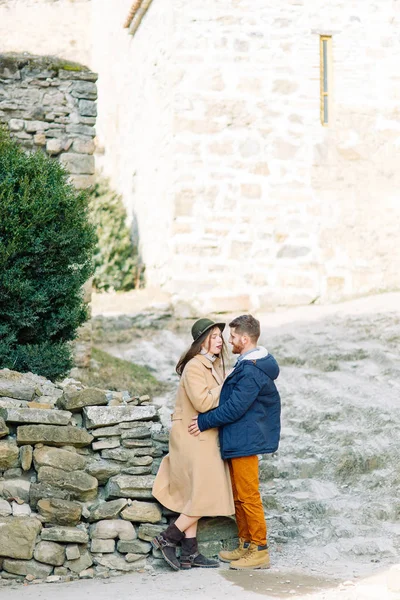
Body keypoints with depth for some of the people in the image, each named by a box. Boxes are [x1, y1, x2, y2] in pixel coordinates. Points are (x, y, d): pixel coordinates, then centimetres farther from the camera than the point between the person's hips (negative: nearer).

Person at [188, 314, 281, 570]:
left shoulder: (251, 371, -21)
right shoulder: (247, 365, 13)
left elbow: (235, 408, -22)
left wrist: (205, 421, -13)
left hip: (245, 442, -11)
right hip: (238, 441, 11)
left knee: (248, 497, -4)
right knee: (239, 496, 16)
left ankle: (260, 550, 2)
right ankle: (246, 545, 25)